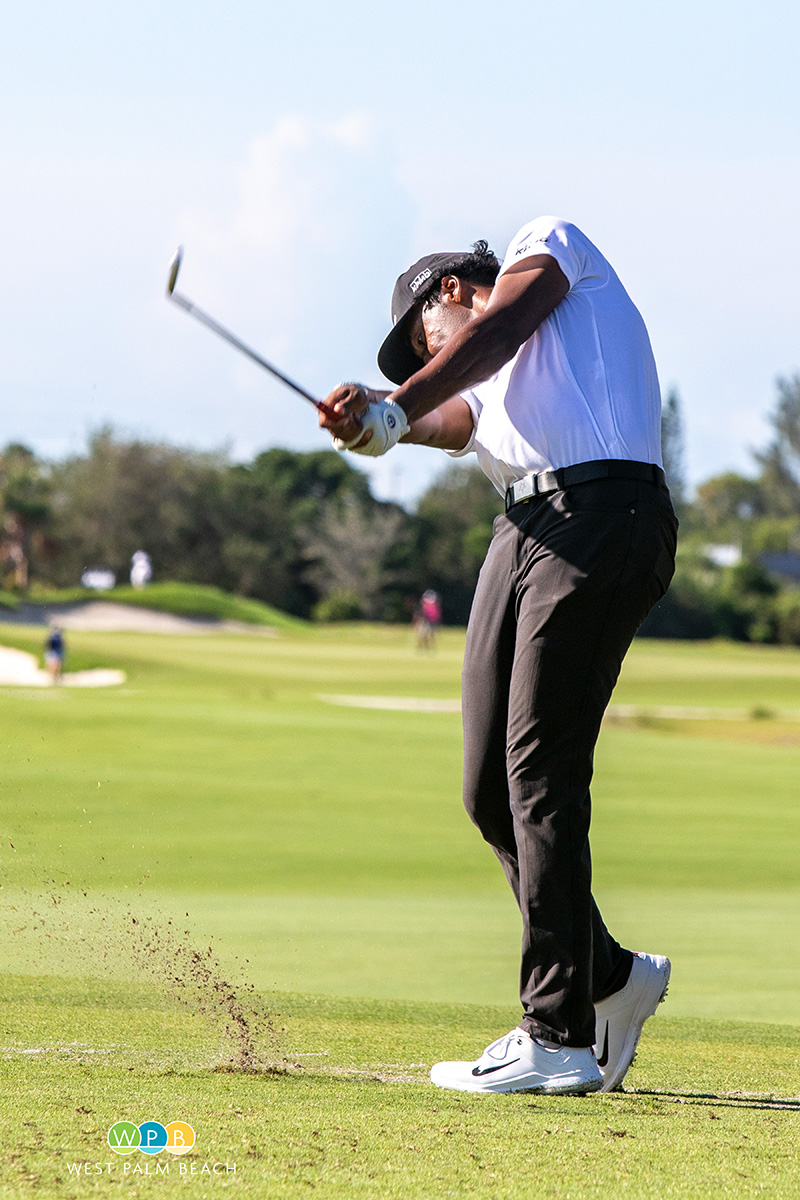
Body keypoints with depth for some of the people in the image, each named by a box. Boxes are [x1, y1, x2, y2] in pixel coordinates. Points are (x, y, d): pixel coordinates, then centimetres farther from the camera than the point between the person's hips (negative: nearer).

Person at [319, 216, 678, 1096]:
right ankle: (607, 976, 21)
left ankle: (560, 1038, -10)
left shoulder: (551, 242, 16)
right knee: (491, 791, 5)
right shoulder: (486, 390, 31)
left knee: (540, 775, -11)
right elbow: (455, 420, 8)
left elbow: (496, 331, -3)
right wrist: (379, 422, -14)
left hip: (601, 513, -8)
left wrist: (396, 405, -15)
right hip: (524, 528, 8)